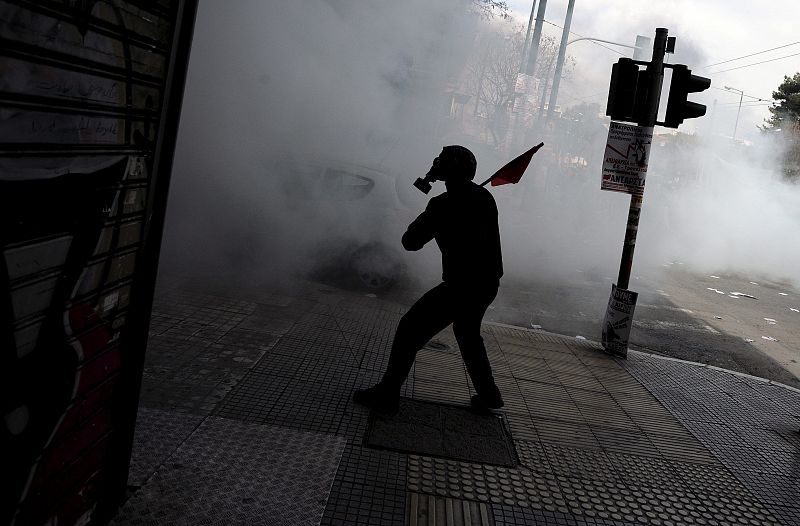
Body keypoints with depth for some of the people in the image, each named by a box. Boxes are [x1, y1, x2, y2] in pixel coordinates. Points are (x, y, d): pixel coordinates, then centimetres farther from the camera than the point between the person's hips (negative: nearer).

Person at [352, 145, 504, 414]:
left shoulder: (443, 204, -17)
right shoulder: (485, 197, 7)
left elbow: (410, 242, -12)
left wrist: (425, 222, 7)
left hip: (461, 285, -8)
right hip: (488, 283, 8)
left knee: (410, 328, 1)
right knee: (467, 333, 29)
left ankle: (387, 394, 2)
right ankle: (488, 394, 32)